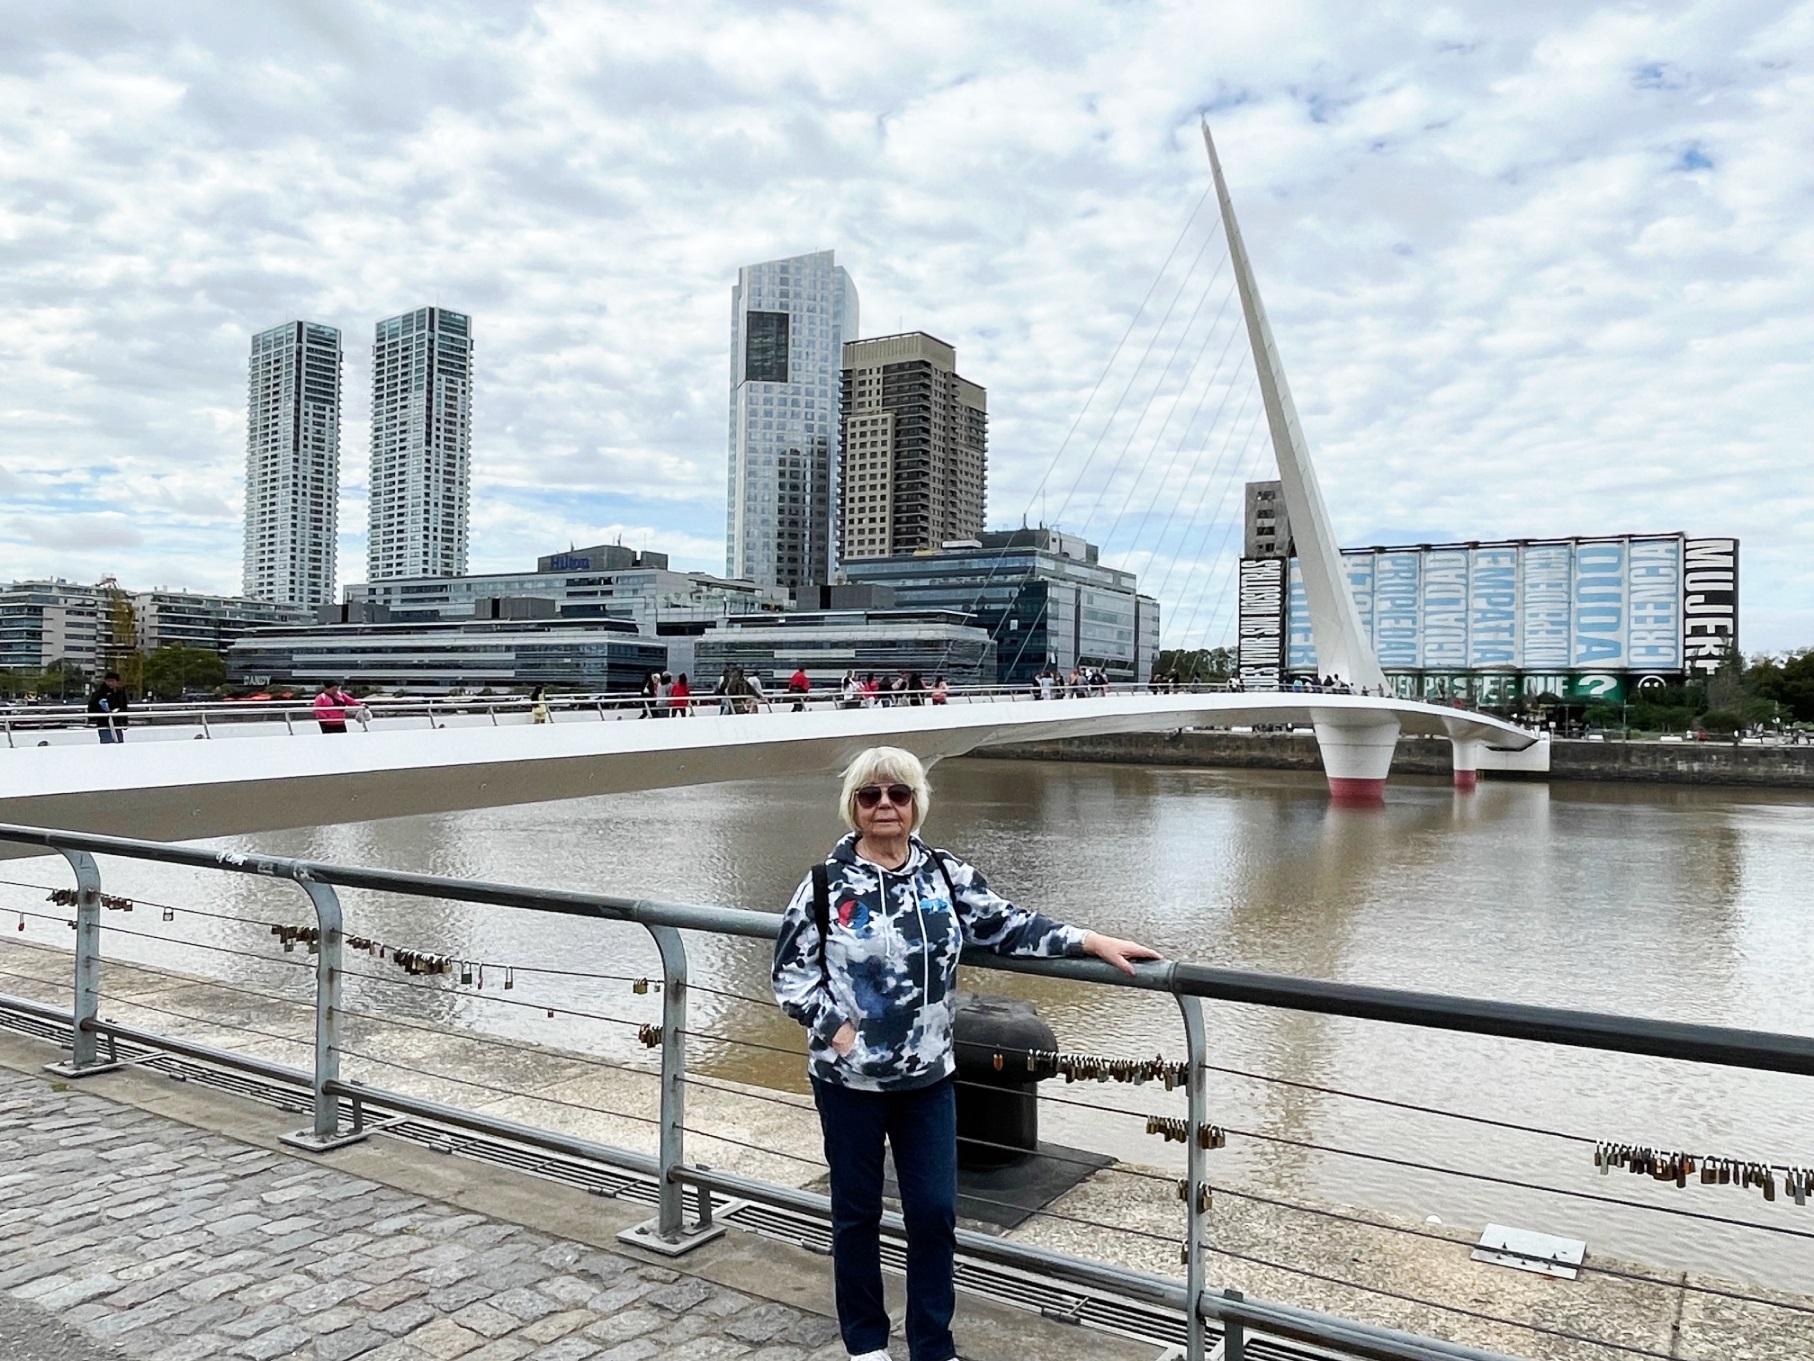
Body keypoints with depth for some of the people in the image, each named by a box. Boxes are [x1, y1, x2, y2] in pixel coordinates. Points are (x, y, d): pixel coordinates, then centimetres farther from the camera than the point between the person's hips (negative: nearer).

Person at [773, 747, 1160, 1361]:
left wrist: (1091, 941, -7)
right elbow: (791, 976, -5)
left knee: (935, 1213, 9)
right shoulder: (826, 884, -10)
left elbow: (1008, 925, 1)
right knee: (856, 1213, 14)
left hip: (928, 1078, 3)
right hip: (848, 1079, -2)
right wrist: (836, 1028, -12)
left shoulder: (946, 874, -1)